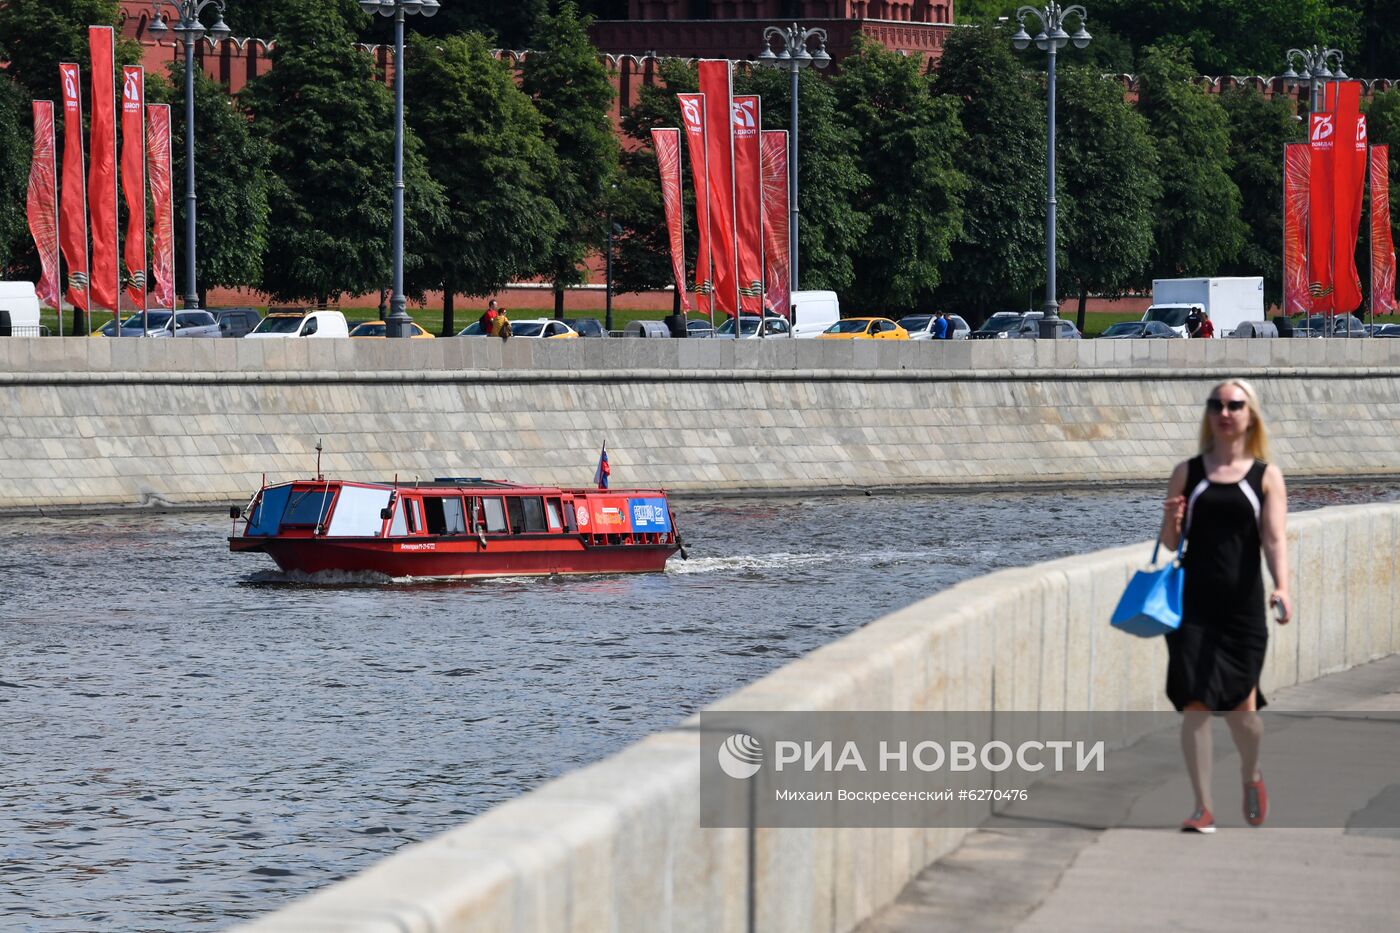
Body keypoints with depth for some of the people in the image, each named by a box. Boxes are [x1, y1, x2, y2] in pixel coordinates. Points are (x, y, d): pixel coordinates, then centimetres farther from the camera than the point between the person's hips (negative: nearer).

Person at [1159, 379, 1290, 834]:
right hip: (1194, 602, 1)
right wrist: (1171, 521, -13)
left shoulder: (1266, 476, 3)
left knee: (1241, 708, 5)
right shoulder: (1188, 472, 7)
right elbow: (1170, 541, 10)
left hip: (1243, 604, -1)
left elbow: (1275, 538, -7)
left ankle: (1251, 775, 37)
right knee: (1195, 703, -8)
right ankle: (1203, 808, -2)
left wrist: (1281, 588, -23)